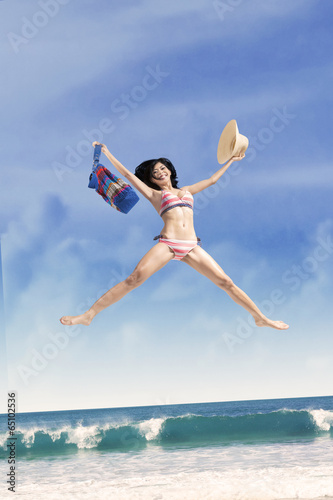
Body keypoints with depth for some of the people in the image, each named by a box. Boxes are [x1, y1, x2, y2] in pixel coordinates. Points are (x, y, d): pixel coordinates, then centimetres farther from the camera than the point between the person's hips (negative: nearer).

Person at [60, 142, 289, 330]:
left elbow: (212, 180, 37)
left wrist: (230, 160, 43)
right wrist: (106, 153, 14)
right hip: (167, 244, -3)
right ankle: (89, 315, -20)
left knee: (226, 282, -1)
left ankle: (260, 318, 11)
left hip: (191, 247, 3)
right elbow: (127, 174, 15)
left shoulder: (186, 191, 27)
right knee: (134, 279, -20)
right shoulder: (154, 194, 17)